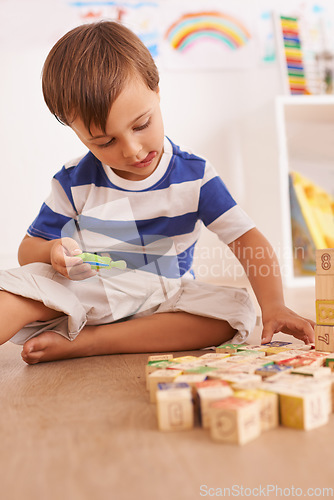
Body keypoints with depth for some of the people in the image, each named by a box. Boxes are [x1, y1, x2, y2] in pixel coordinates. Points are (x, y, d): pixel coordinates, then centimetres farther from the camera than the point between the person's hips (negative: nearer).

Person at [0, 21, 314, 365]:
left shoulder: (194, 177, -9)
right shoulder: (75, 182, -5)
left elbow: (249, 240, -13)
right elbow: (28, 250, 3)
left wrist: (273, 306, -28)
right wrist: (53, 252, -22)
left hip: (164, 303, 1)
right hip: (83, 298, 0)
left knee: (236, 311, -27)